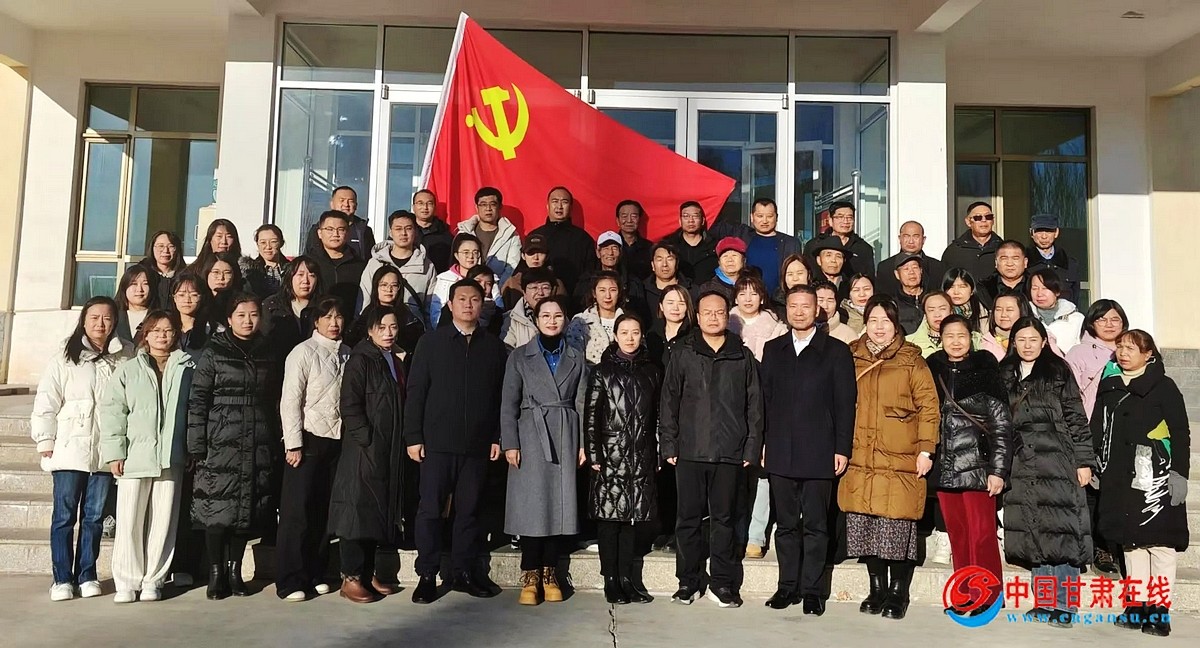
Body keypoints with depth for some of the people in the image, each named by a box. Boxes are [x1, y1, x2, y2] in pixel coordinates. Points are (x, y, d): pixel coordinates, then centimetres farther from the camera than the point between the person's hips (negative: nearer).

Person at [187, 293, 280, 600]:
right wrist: (196, 447, -8)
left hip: (258, 445, 3)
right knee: (217, 506, -3)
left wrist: (275, 442, 9)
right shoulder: (213, 352, 0)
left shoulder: (267, 353, 11)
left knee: (248, 507, 6)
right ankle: (216, 572, 11)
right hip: (221, 444, -3)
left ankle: (234, 570, 18)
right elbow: (197, 401, -3)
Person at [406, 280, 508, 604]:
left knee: (469, 510, 8)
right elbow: (416, 391, 2)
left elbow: (500, 395, 6)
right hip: (438, 441, -1)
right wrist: (413, 437, -4)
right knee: (430, 508, 2)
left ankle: (463, 571, 19)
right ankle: (427, 575, 12)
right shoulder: (431, 342, 5)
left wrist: (497, 437, 1)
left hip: (478, 443, 1)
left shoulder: (494, 346, 8)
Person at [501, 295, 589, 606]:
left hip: (566, 437, 2)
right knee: (532, 504, -4)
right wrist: (510, 443, -7)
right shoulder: (520, 357, 6)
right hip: (531, 435, -2)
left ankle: (549, 574, 12)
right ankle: (530, 577, 4)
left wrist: (583, 444, 1)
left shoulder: (576, 359, 12)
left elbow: (582, 404, 8)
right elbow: (509, 404, 2)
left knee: (560, 503, 2)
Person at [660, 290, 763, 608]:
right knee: (688, 517, 6)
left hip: (730, 452, 0)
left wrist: (752, 447, 0)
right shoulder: (682, 355, 7)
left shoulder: (743, 356, 8)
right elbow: (669, 401, 5)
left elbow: (754, 405, 7)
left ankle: (722, 583, 17)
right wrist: (669, 445, -1)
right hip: (690, 451, 0)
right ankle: (688, 581, 18)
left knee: (723, 518, 7)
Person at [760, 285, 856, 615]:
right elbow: (764, 398, 10)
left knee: (815, 525, 3)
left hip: (819, 453, -3)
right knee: (786, 524, 9)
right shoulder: (773, 350, 12)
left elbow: (845, 403, 0)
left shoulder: (836, 351, 3)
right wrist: (763, 443, 5)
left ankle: (811, 589, 13)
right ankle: (788, 586, 19)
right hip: (780, 453, 3)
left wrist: (842, 448, -6)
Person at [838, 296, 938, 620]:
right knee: (864, 524, 6)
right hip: (859, 458, 4)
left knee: (898, 525, -4)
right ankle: (877, 588, 22)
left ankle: (898, 593, 13)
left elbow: (929, 406, -1)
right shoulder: (851, 357, 11)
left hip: (900, 460, -3)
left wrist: (926, 449, -8)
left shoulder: (911, 360, 1)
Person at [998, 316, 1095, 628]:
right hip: (1022, 466, 4)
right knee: (1033, 535, 5)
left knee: (1061, 531, -5)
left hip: (1058, 460, -4)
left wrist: (1084, 461, -7)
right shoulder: (1006, 376, 14)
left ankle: (1064, 605, 2)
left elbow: (1076, 419, -1)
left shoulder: (1058, 372, 3)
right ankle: (1045, 603, 14)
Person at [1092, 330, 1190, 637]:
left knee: (1159, 541, -2)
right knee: (1131, 541, 10)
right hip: (1120, 478, 5)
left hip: (1155, 476, -5)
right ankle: (1138, 605, 18)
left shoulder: (1163, 386, -1)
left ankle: (1159, 610, 4)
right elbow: (1097, 429, 15)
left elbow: (1180, 433, -5)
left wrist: (1179, 473, -12)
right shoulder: (1108, 387, 13)